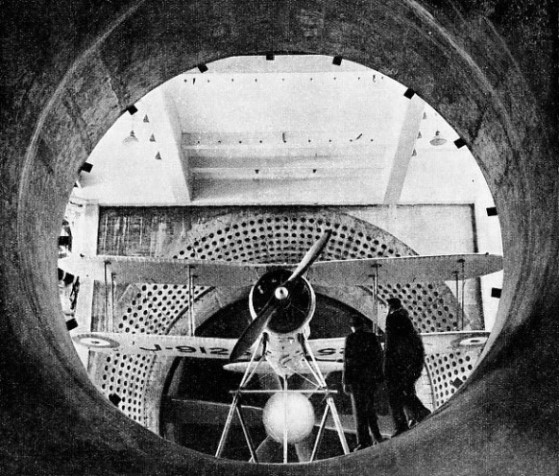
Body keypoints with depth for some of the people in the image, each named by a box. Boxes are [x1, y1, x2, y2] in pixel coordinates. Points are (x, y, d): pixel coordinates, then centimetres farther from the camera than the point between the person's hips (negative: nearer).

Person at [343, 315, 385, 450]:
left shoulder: (351, 338, -7)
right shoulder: (372, 337, 6)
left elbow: (348, 361, -11)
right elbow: (379, 357, 7)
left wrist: (346, 382, -8)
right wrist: (379, 378, 14)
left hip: (357, 378, -5)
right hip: (372, 378, 5)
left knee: (359, 409, 0)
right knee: (369, 407, 19)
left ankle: (364, 441, 0)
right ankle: (376, 435, 22)